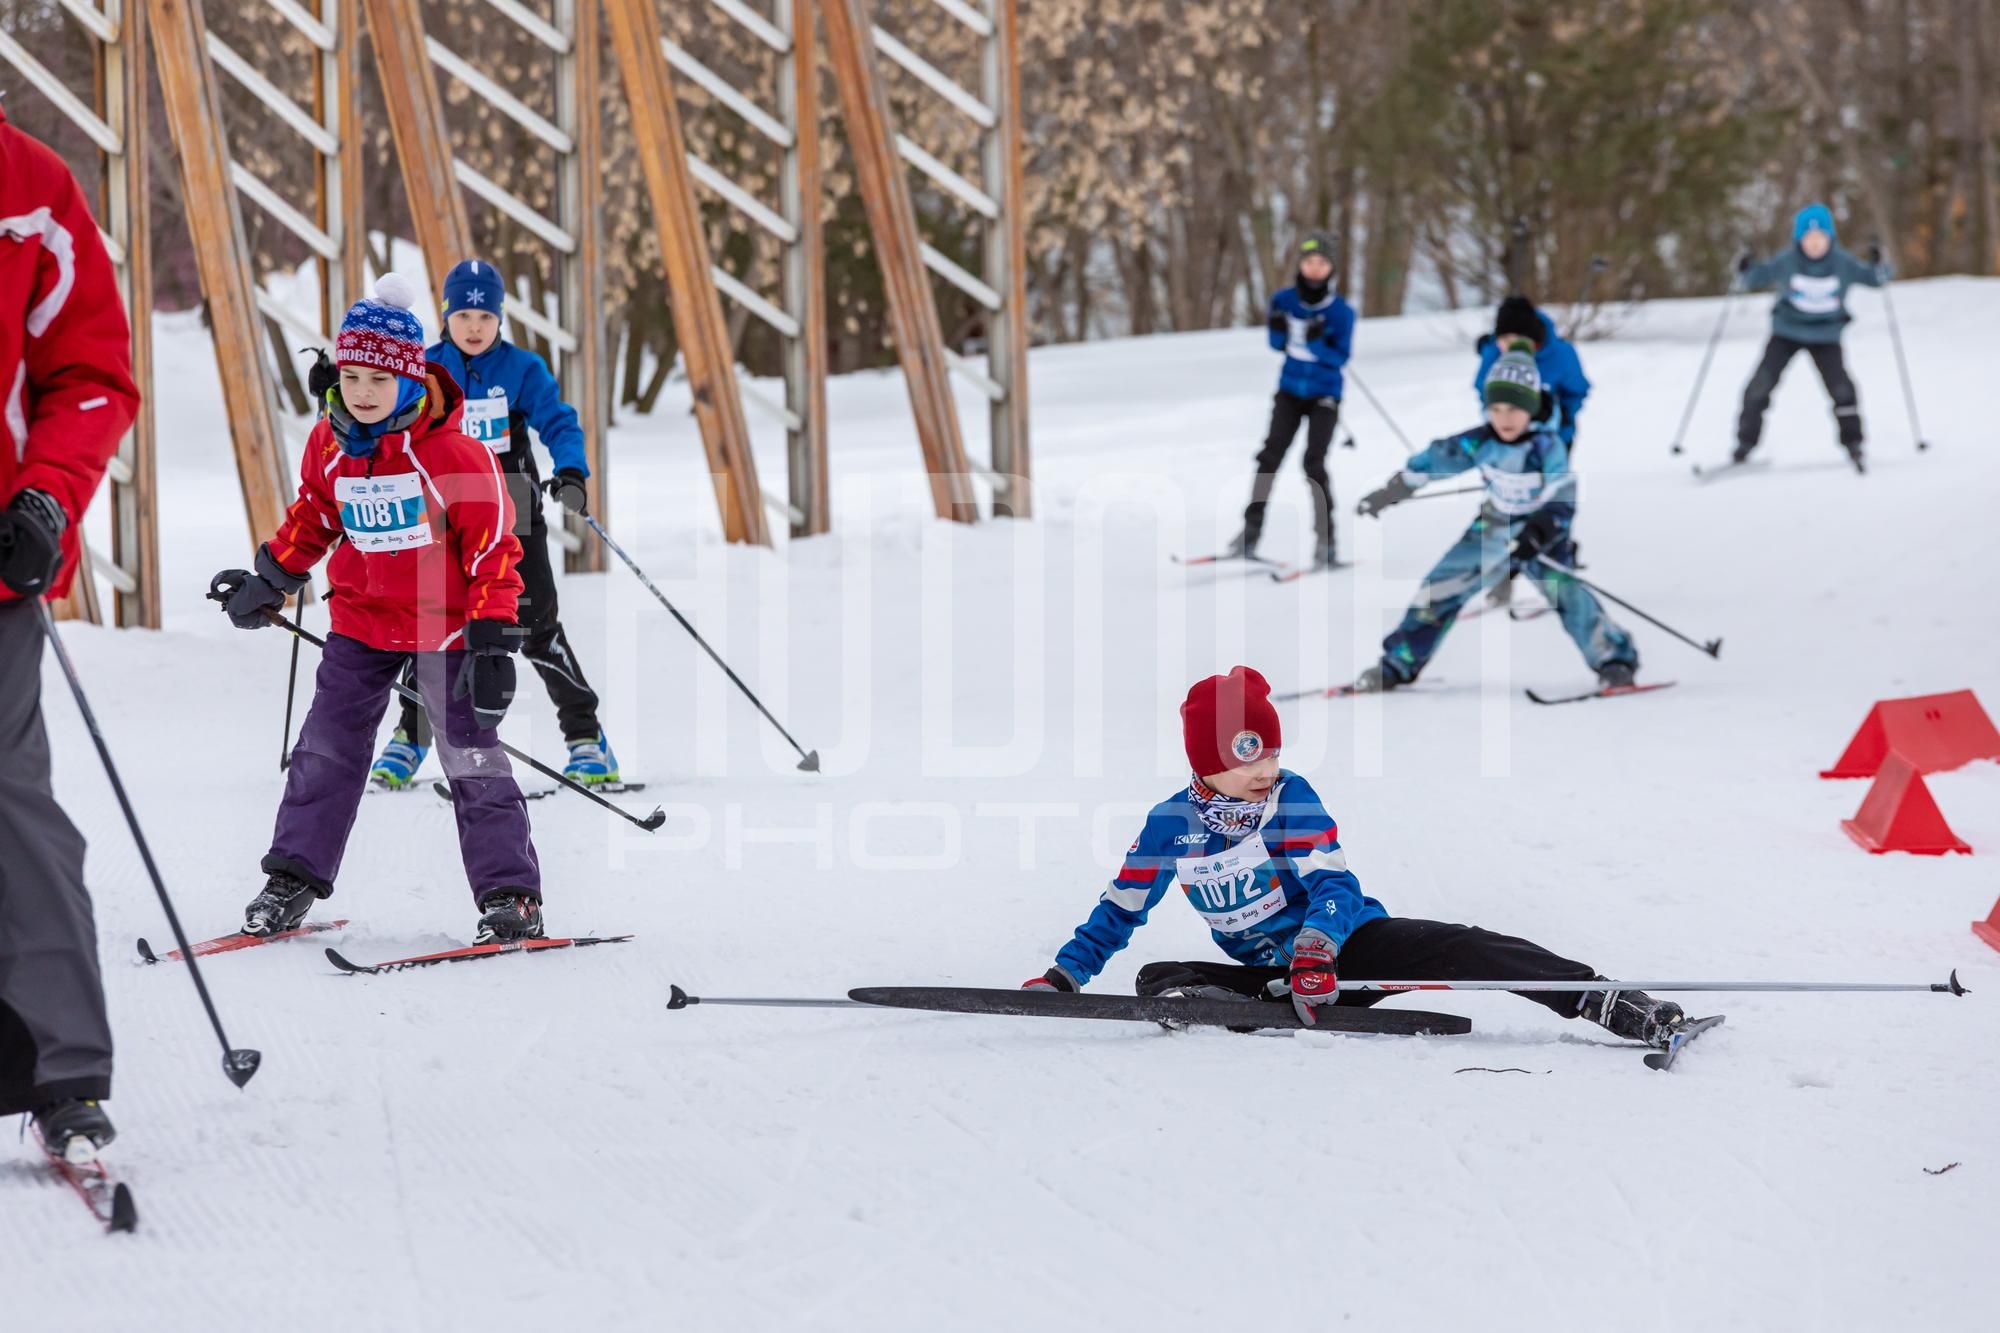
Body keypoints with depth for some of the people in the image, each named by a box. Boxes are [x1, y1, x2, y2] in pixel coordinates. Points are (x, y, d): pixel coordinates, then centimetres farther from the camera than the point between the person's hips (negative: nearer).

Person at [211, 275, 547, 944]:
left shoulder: (451, 450, -18)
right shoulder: (329, 443, -3)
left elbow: (493, 545, -14)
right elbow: (312, 519, 16)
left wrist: (492, 637, -17)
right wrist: (267, 581, 16)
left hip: (444, 624, -5)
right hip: (361, 617, 5)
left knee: (471, 756, -3)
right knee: (326, 749, 6)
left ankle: (509, 894, 1)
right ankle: (294, 877, 17)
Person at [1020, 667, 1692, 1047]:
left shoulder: (1292, 798, -8)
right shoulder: (1170, 824, -1)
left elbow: (1334, 888, -17)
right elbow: (1119, 912, 10)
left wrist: (1314, 952, -37)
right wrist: (1060, 979, 1)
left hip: (1348, 944, -3)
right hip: (1271, 974, 3)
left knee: (1461, 949, -28)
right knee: (1157, 980, -21)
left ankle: (1624, 1010, -36)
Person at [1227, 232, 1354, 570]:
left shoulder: (1341, 311, -12)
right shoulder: (1284, 301, -2)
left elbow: (1341, 357, -15)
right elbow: (1277, 345, 9)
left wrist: (1317, 343, -31)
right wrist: (1277, 330, -13)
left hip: (1324, 395, -3)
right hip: (1290, 390, 3)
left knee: (1314, 463, -13)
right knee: (1270, 456, -6)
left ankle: (1325, 541, -6)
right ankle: (1251, 531, 0)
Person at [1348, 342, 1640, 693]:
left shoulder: (1548, 446, -24)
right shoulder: (1479, 442, -13)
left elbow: (1562, 502, -27)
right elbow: (1436, 459, 1)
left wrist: (1538, 533, -44)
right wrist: (1390, 491, 8)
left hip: (1541, 534, -4)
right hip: (1493, 530, 4)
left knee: (1566, 592, -25)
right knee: (1439, 588, 2)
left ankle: (1615, 660, -15)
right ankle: (1399, 664, 16)